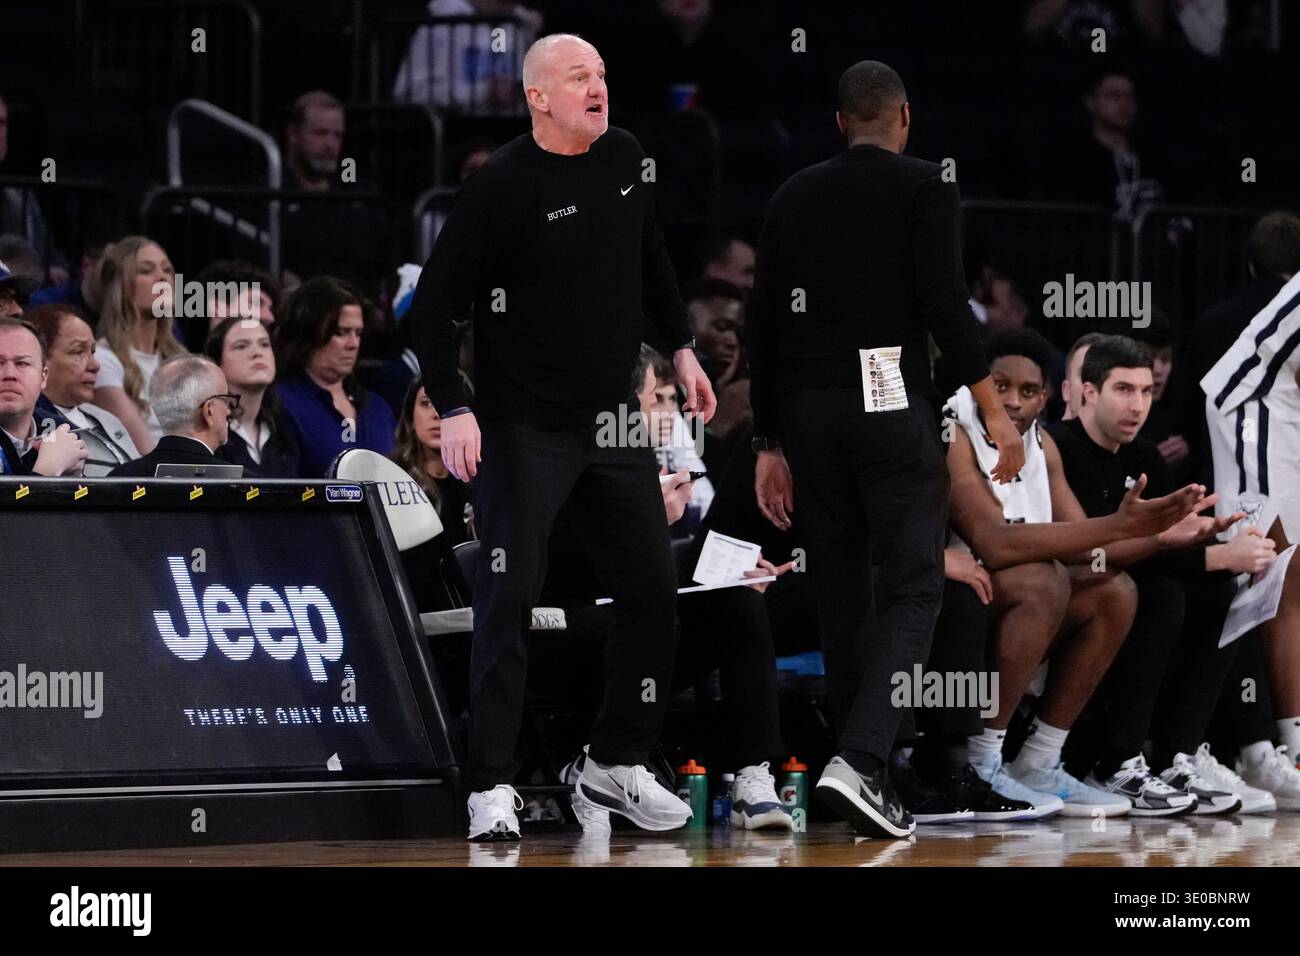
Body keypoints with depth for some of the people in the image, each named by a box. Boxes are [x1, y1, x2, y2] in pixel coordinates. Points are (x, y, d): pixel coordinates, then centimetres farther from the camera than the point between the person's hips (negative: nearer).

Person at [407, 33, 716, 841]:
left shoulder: (625, 158, 3)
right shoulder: (502, 188, -15)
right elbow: (436, 302, -13)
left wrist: (682, 348, 20)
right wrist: (453, 408, -20)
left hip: (614, 423, 6)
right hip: (525, 431, -6)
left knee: (652, 591, 7)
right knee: (509, 599, -8)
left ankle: (619, 765, 20)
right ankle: (493, 787, -4)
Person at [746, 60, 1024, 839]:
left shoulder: (794, 198, 12)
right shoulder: (925, 189, -2)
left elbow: (766, 327, 10)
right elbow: (944, 301, -14)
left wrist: (771, 445, 15)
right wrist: (994, 411, -11)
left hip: (810, 411, 5)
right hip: (893, 407, -5)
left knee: (842, 596, 12)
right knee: (912, 593, -4)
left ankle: (869, 775, 14)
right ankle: (860, 760, -24)